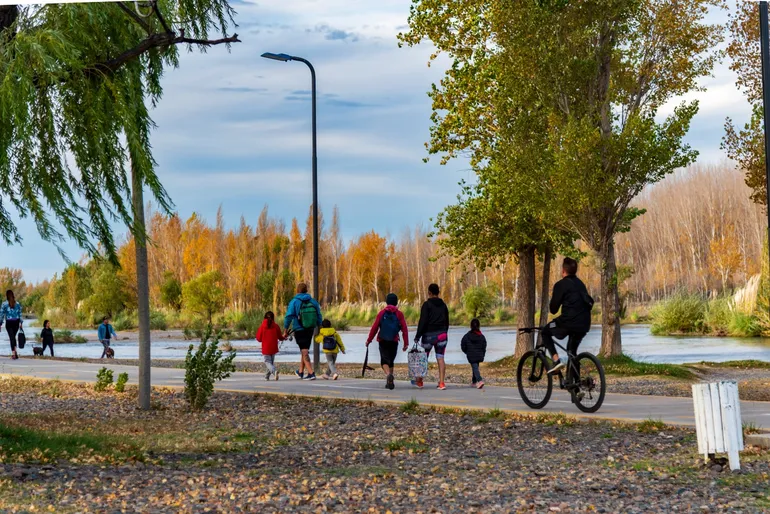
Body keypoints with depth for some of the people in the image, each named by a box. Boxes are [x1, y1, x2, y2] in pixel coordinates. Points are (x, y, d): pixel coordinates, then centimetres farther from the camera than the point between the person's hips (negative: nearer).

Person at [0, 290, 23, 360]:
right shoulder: (17, 304, 3)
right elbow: (20, 314, 3)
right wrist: (21, 322, 6)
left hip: (9, 323, -3)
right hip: (16, 322, 3)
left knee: (11, 337, -2)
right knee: (13, 336, 18)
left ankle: (13, 352, -13)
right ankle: (14, 350, 11)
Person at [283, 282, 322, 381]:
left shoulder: (294, 302, -9)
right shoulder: (313, 302, 3)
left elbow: (288, 317, -12)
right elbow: (319, 317, 5)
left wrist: (285, 331, -3)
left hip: (299, 331, -4)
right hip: (310, 330, 4)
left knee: (304, 352, -4)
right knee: (305, 350, 20)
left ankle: (311, 373, -15)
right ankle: (300, 372, 31)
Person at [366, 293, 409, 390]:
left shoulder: (382, 313, 1)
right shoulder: (399, 314, 2)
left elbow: (375, 327, -1)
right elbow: (404, 329, -1)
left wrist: (369, 340, 7)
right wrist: (406, 343, 3)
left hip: (383, 341, -1)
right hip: (394, 341, 1)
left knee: (384, 360, -1)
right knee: (391, 361, 15)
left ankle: (388, 374, -31)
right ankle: (389, 382, 16)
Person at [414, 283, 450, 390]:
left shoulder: (427, 304, -9)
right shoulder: (443, 305, 9)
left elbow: (423, 321, -15)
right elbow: (447, 322, 15)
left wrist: (417, 336, -13)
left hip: (429, 335, -4)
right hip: (441, 334, 4)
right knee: (440, 358, 1)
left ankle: (419, 381, 19)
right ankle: (441, 383, -6)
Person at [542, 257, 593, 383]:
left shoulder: (561, 284, -2)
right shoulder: (580, 284, 18)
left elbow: (553, 309, -3)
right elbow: (588, 302, 23)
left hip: (569, 322, -7)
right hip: (584, 324, 7)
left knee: (545, 332, 16)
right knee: (572, 351, 23)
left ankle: (556, 360, -2)